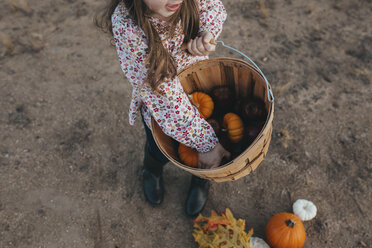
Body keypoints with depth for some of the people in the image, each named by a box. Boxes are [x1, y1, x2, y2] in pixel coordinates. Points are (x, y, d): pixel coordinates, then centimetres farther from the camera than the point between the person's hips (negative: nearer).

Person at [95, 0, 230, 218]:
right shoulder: (126, 26, -39)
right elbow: (163, 95, -38)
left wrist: (205, 35, -31)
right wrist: (207, 143, -34)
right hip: (158, 103, -2)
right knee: (160, 150, 24)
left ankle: (199, 179, 57)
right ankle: (152, 172, 63)